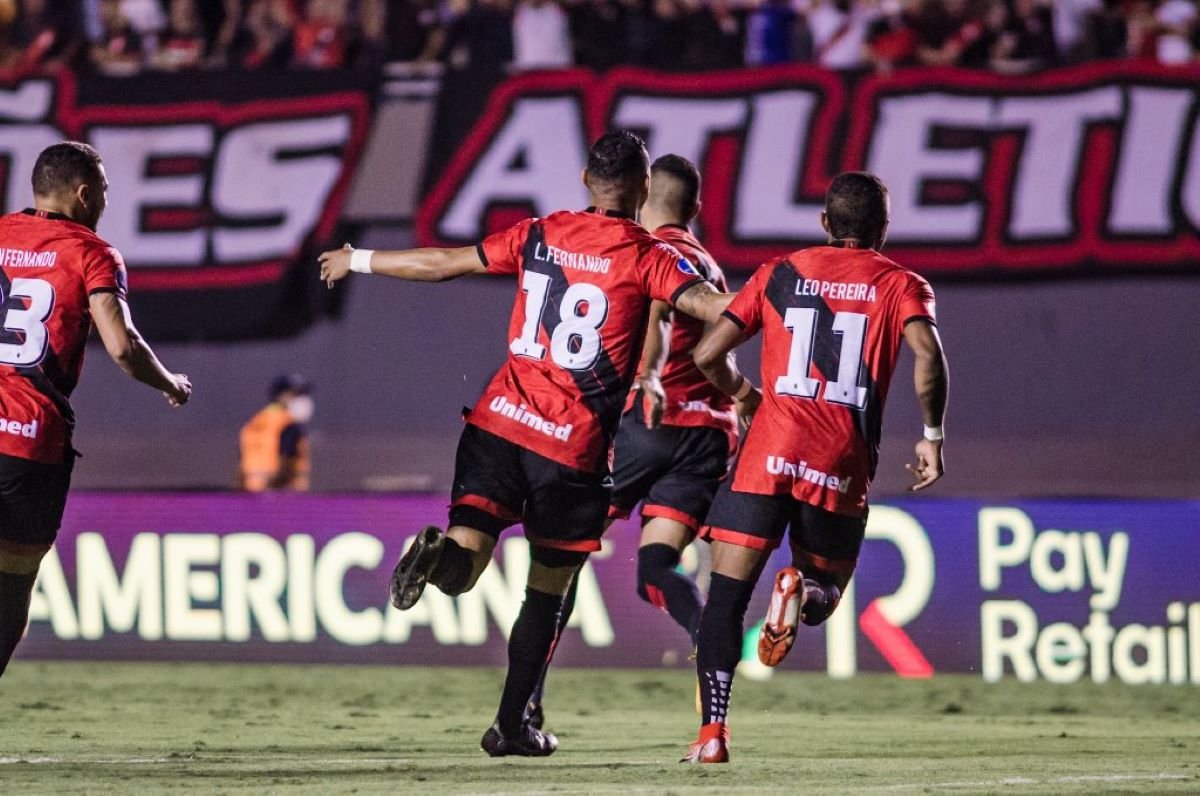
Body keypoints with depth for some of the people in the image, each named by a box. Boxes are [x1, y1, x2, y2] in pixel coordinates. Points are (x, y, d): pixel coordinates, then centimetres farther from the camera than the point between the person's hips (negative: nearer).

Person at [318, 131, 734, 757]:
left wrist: (358, 260, 27)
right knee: (549, 588, 11)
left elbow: (443, 263, 14)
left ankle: (438, 553, -38)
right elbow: (714, 307, -16)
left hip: (501, 421, 3)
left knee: (465, 559, -4)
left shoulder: (540, 235, 9)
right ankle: (513, 723, 13)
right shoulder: (648, 258, -2)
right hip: (576, 443, -3)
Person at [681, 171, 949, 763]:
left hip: (769, 451, 0)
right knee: (825, 590, 18)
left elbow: (708, 354, 8)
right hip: (842, 466, 0)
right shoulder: (900, 284, 9)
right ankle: (803, 590, -19)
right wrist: (933, 437, 0)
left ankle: (713, 730, -12)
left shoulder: (780, 275, 14)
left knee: (727, 594, 4)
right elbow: (928, 355, -10)